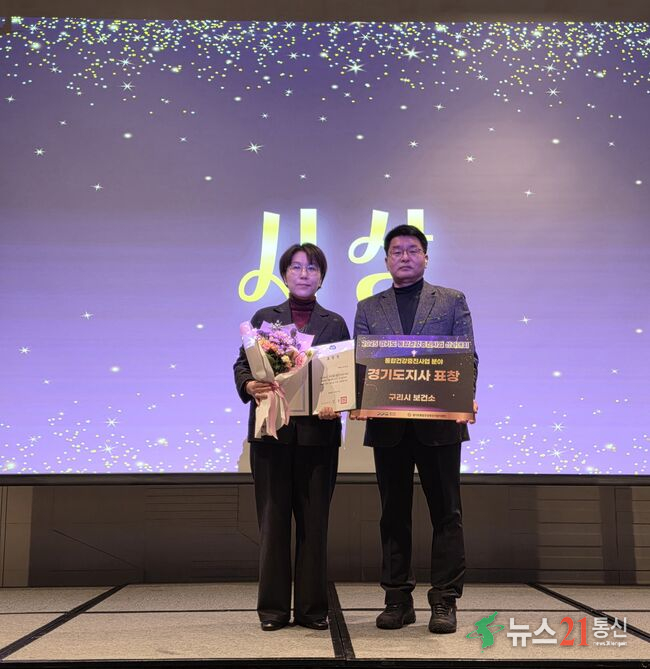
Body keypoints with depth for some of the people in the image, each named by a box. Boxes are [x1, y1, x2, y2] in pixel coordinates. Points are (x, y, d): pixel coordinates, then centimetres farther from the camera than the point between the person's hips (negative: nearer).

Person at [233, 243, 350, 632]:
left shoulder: (335, 323, 11)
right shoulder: (264, 318, 11)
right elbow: (242, 364, 6)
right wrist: (250, 386, -15)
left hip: (318, 431, 0)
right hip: (272, 430, 0)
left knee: (314, 519, 4)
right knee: (273, 517, 3)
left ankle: (312, 607, 14)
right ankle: (274, 607, 13)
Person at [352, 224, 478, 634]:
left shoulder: (452, 301, 11)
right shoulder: (368, 308, 14)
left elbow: (467, 358, 3)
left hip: (439, 421, -1)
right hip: (388, 424, 2)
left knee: (445, 512, 1)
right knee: (394, 513, 7)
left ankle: (445, 601, 9)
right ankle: (398, 599, 16)